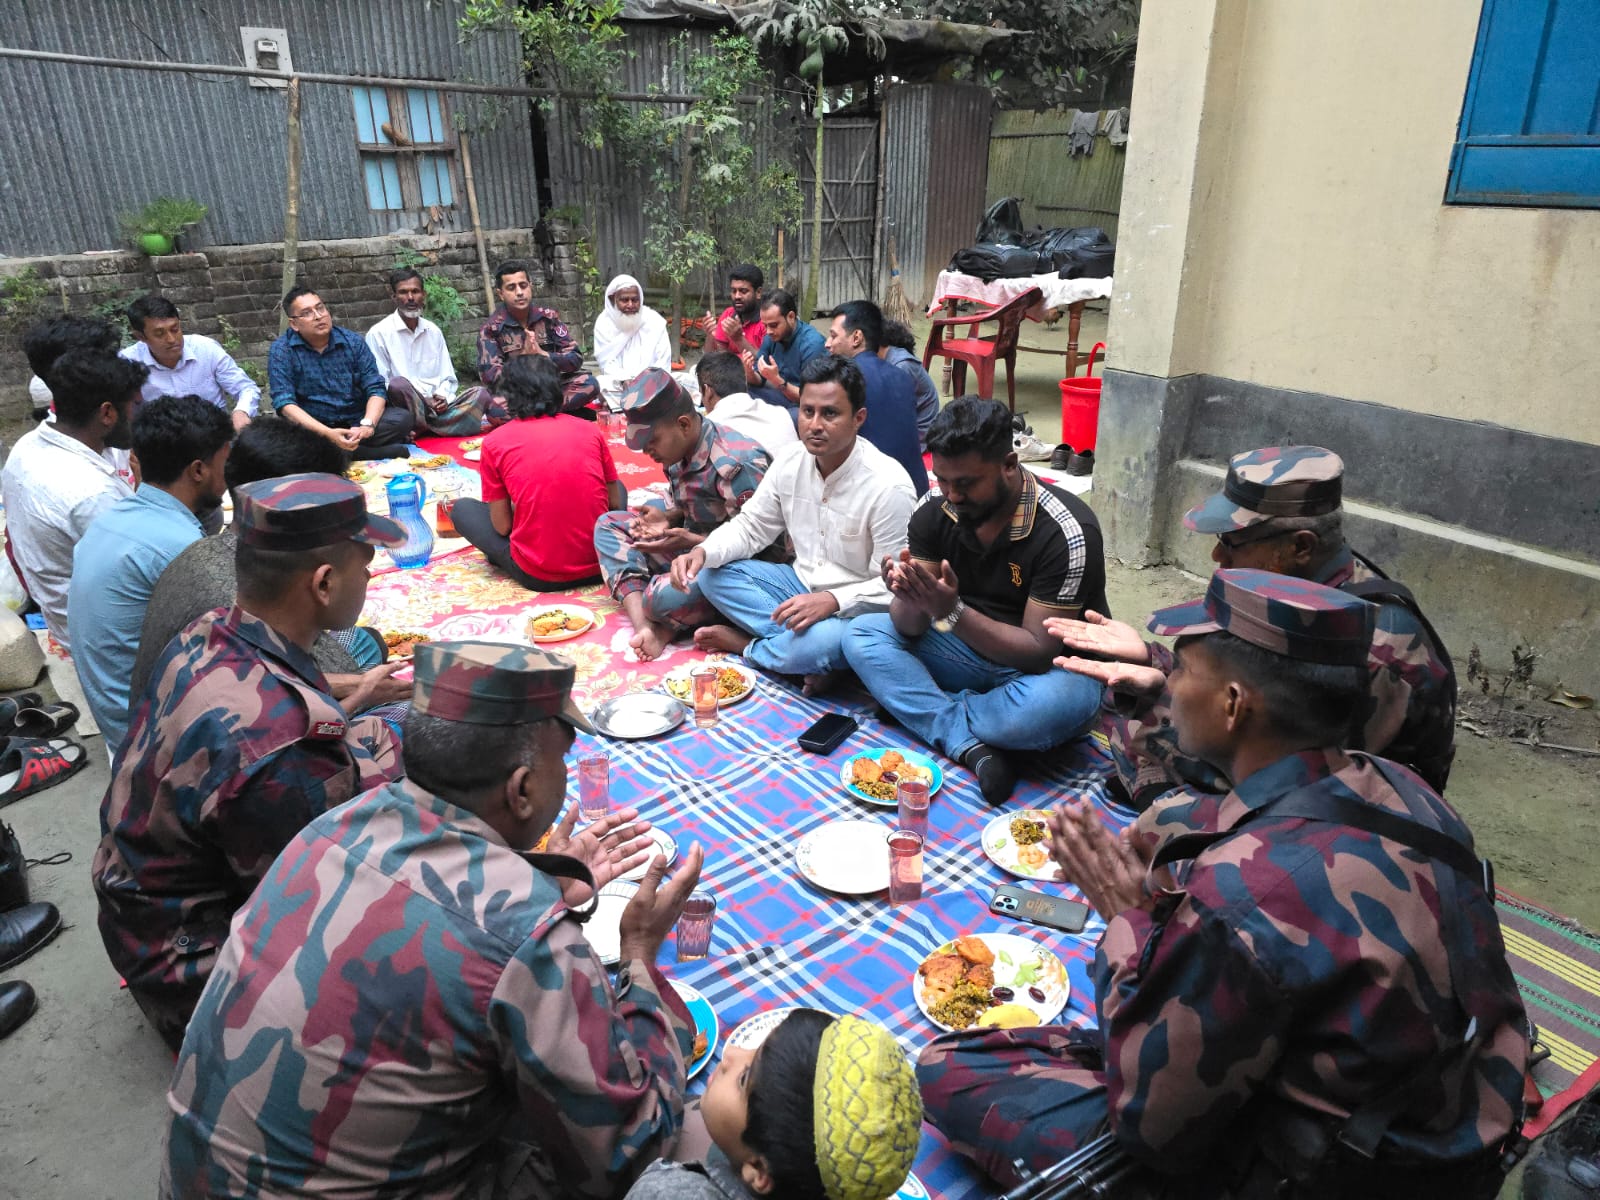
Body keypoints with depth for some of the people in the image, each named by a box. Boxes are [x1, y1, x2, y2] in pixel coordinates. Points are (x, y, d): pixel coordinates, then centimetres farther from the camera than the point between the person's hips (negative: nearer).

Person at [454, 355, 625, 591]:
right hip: (600, 565, 1)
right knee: (619, 487, 31)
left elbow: (502, 526, -1)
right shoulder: (591, 430, 4)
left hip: (537, 576, -1)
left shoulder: (495, 441, -1)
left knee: (462, 508, 22)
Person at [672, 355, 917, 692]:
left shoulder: (888, 486, -22)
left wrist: (832, 600, -34)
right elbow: (750, 527, 6)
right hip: (802, 584, 7)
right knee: (711, 574, -8)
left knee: (824, 640, -38)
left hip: (856, 605, -6)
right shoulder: (790, 464, -3)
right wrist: (703, 552, -14)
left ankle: (748, 647, -4)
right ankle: (807, 653, -15)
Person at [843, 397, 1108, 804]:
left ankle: (919, 710, -13)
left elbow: (1040, 652, -25)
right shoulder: (934, 510, -10)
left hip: (1049, 665, -4)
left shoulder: (1067, 533, -25)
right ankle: (969, 744, -26)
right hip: (971, 646, 5)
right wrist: (910, 597, -34)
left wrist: (952, 611, -36)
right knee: (861, 634, -13)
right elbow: (910, 628, -10)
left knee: (1063, 702, -39)